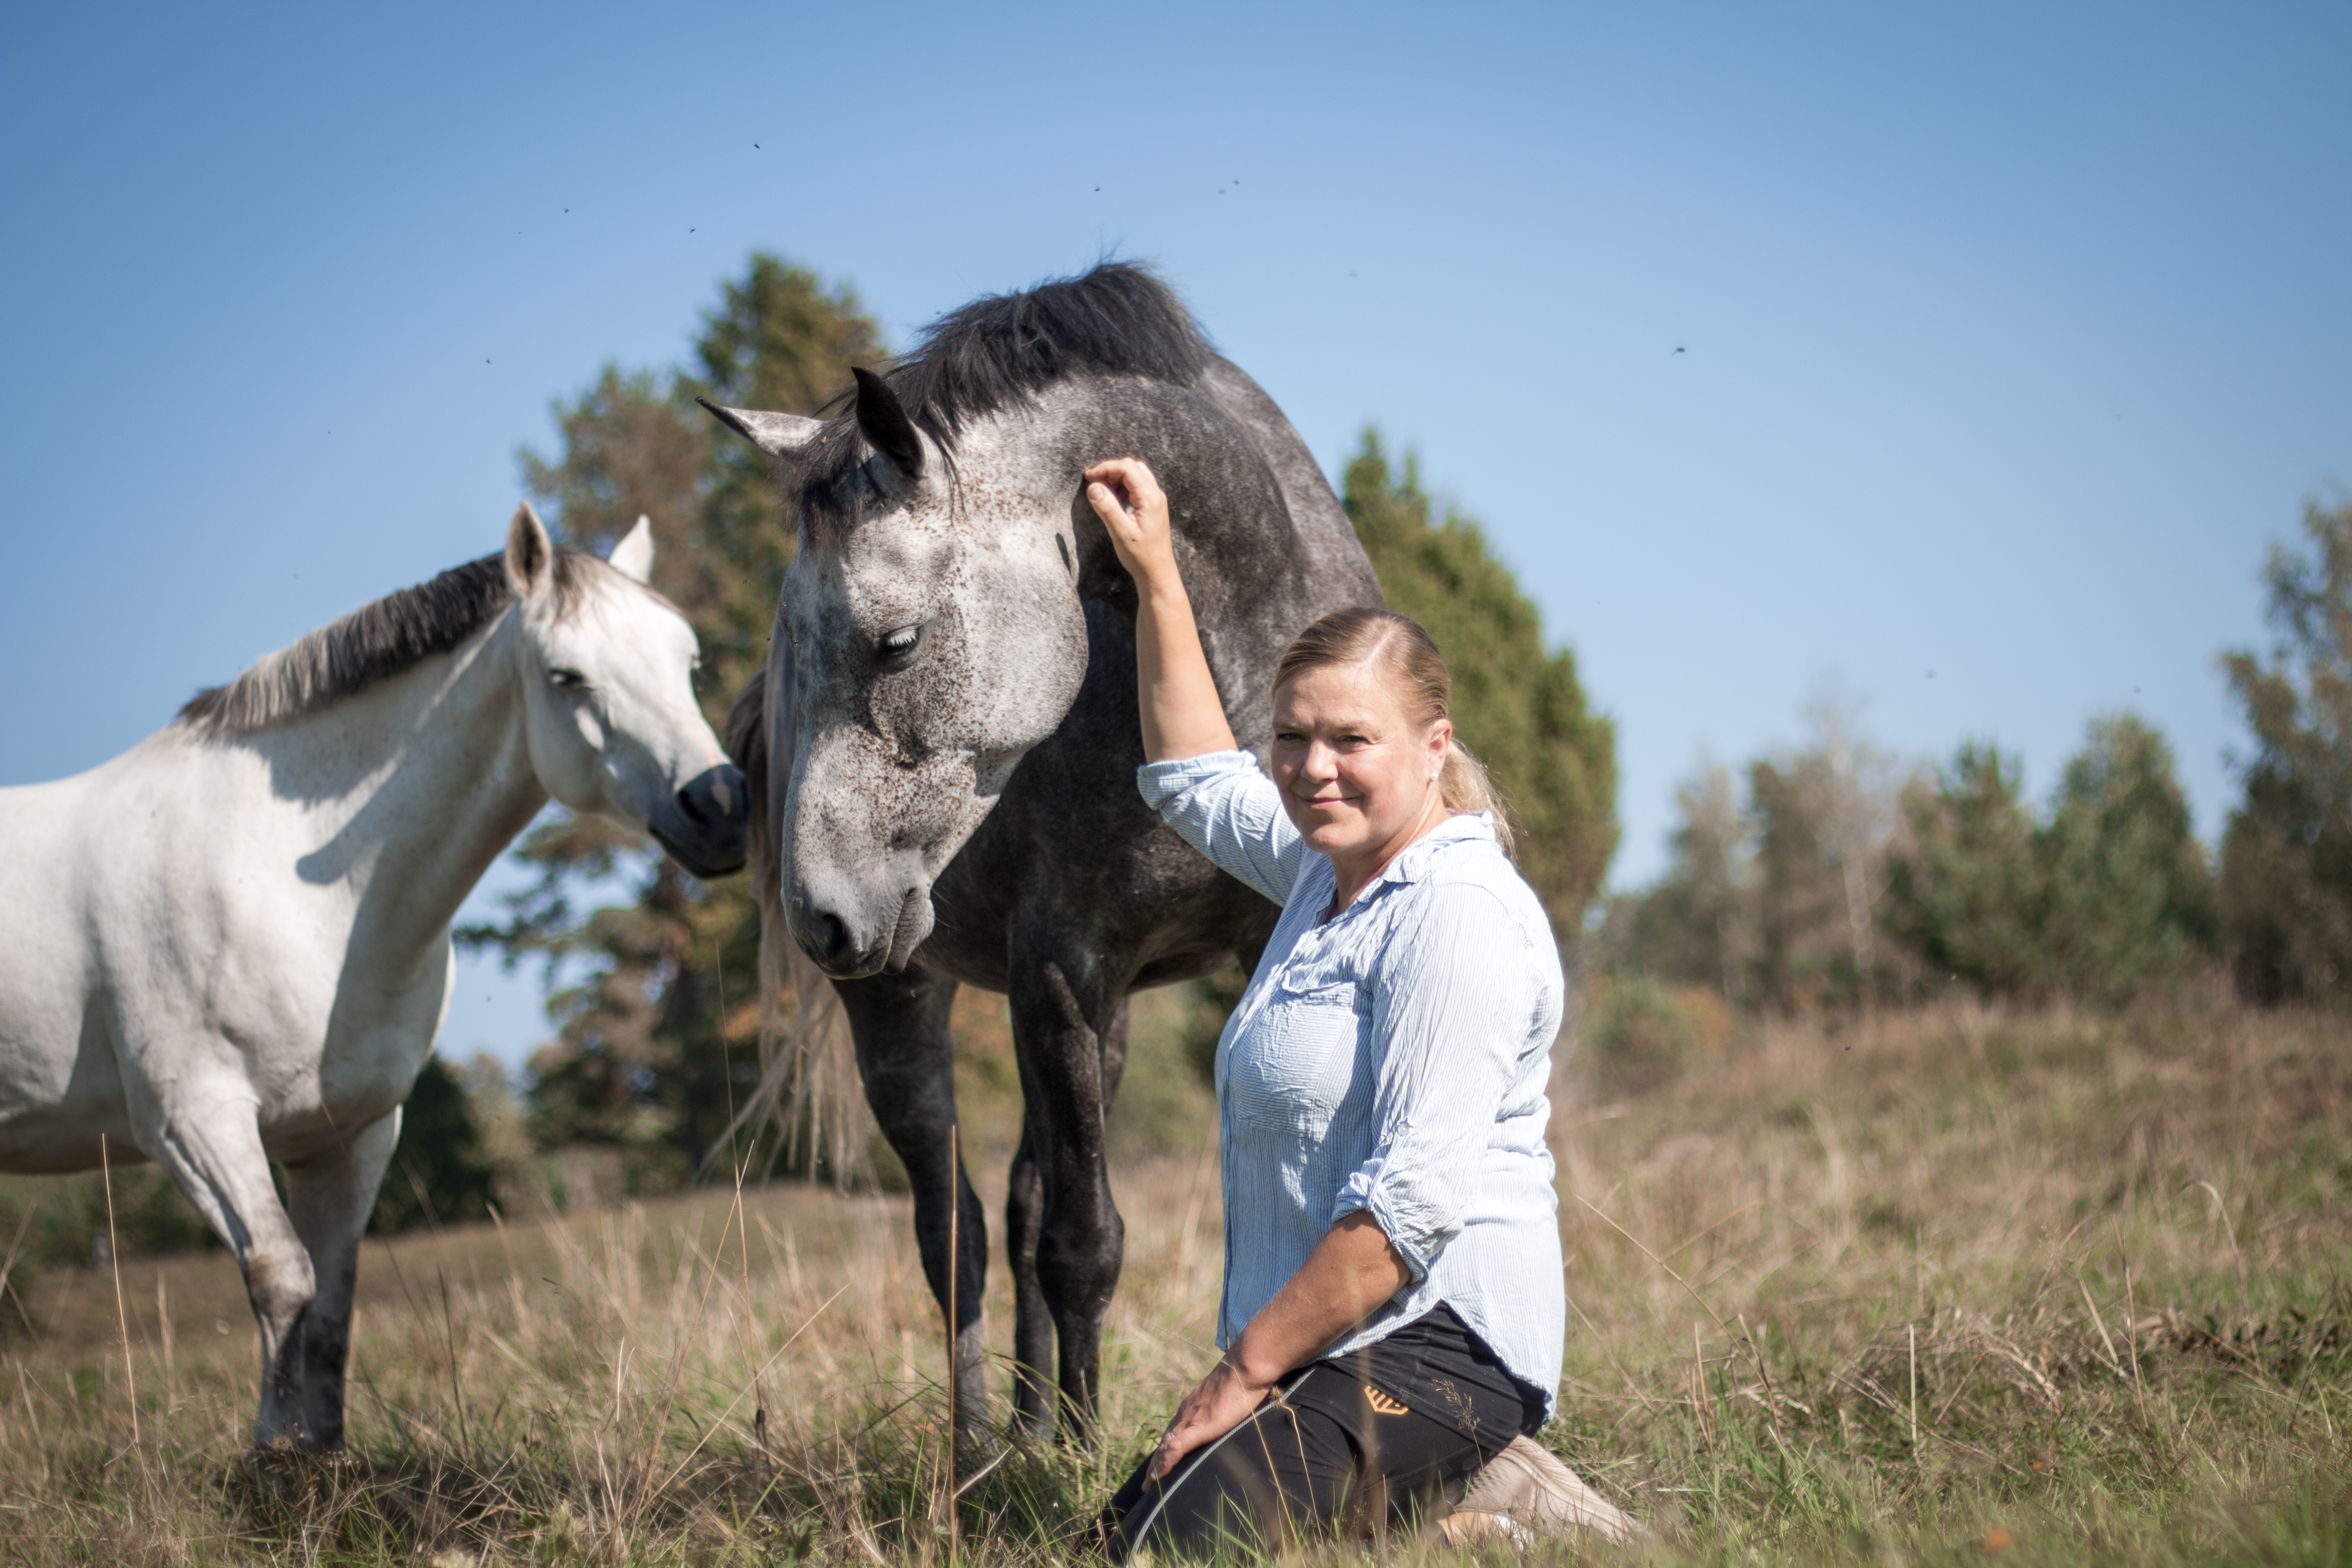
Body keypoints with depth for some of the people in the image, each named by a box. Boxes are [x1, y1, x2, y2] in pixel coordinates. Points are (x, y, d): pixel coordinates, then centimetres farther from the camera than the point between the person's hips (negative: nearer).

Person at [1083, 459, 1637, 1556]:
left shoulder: (1456, 918, -16)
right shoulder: (1327, 871, 13)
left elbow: (1413, 1201, -23)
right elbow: (1196, 779, 34)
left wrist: (1245, 1369, -18)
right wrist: (1154, 573, 29)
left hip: (1433, 1353, -10)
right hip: (1329, 1354, 10)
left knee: (1169, 1550, -22)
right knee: (1113, 1539, 9)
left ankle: (1485, 1527, -8)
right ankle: (1449, 1493, 9)